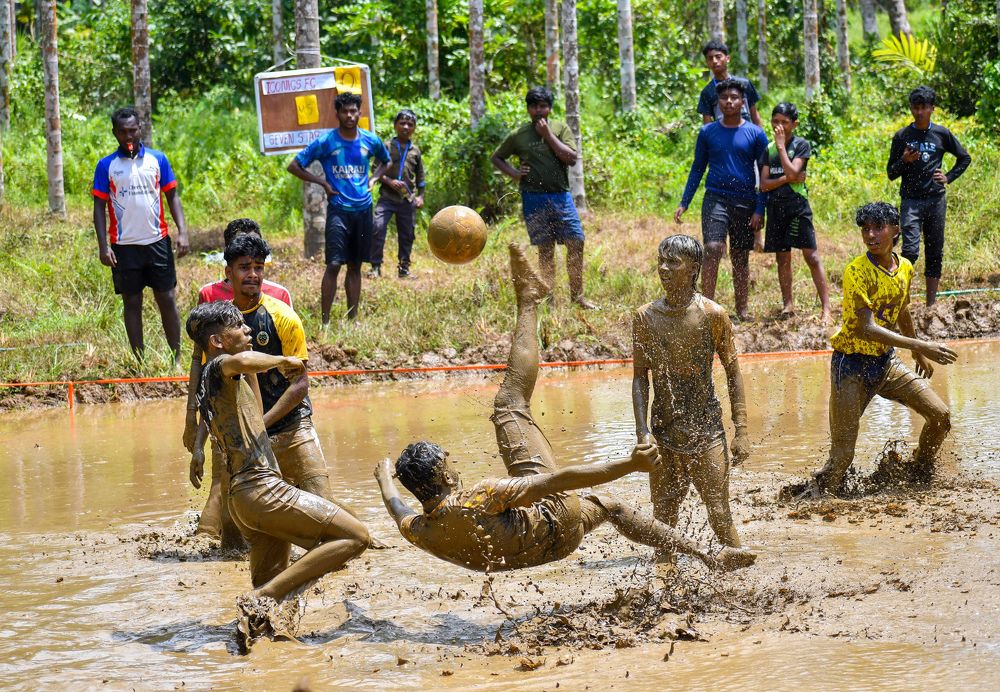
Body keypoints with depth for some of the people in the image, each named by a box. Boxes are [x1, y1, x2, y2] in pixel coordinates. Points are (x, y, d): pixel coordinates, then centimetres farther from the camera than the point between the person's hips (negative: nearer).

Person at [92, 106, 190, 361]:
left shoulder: (158, 159, 4)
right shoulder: (106, 166, 1)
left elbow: (172, 197, 7)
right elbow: (99, 207, 1)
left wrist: (182, 232, -5)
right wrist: (103, 247, -7)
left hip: (157, 241, 1)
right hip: (124, 245, -1)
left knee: (167, 299, 3)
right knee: (132, 303, 5)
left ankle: (177, 358, 9)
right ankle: (140, 361, 11)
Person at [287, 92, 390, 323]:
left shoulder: (371, 141, 5)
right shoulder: (326, 142, -6)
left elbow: (386, 161, 26)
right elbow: (294, 166, -1)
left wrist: (374, 178, 8)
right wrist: (323, 183, -6)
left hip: (363, 210, 4)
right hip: (338, 210, -4)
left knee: (355, 266, 10)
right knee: (334, 265, -13)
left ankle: (352, 319, 16)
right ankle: (325, 321, -11)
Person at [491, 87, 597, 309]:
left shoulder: (561, 129, 4)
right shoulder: (518, 136, 4)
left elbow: (571, 158, -9)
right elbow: (496, 157, 16)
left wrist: (548, 134, -11)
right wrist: (514, 173, -1)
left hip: (561, 196, 1)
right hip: (534, 199, -1)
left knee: (576, 243, -3)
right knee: (545, 249, 1)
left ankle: (577, 295, 8)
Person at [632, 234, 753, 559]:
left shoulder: (712, 315, -7)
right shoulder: (645, 317, 1)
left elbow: (733, 372, -2)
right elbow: (640, 377, 4)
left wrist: (741, 431, -6)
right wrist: (643, 431, -8)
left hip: (706, 431, -3)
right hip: (663, 432, 3)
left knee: (720, 517, -4)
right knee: (663, 519, 7)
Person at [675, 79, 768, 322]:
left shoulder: (755, 134, 2)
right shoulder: (707, 132, 5)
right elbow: (697, 169, 11)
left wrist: (759, 210, -3)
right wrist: (684, 204, 5)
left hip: (745, 202, 1)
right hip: (715, 199, -1)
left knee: (741, 258, 7)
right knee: (712, 250, -18)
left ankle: (742, 310, 16)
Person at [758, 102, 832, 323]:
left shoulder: (801, 145, -2)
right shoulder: (769, 149, 9)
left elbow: (792, 172, -17)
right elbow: (764, 184, 2)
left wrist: (781, 145, -12)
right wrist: (787, 179, -12)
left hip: (797, 205, -5)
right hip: (776, 206, 5)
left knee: (811, 256, -9)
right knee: (782, 257, 9)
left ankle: (826, 308, -12)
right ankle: (788, 304, 18)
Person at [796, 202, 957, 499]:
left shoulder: (905, 268, 2)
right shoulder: (857, 272, -20)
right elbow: (868, 329, -27)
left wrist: (920, 355, 33)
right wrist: (922, 346, -30)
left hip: (886, 361, 6)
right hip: (852, 364, -6)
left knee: (941, 416, 2)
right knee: (842, 457, -10)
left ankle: (918, 473, 26)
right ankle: (819, 491, 16)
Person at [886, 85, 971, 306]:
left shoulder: (942, 134, 5)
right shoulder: (902, 136, 2)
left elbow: (965, 158, 18)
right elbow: (891, 173, 5)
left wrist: (948, 178, 5)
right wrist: (904, 161, -14)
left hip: (936, 200, 2)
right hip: (911, 201, -2)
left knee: (935, 253, 5)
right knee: (910, 250, -17)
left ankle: (931, 304, 11)